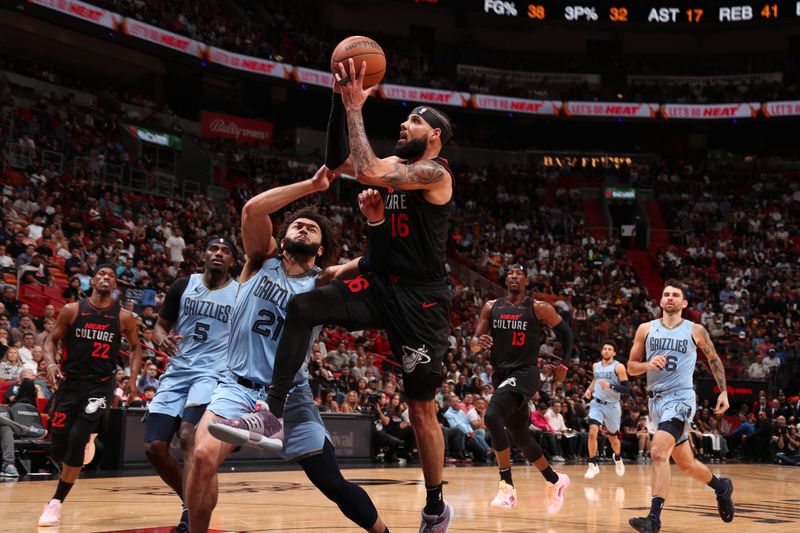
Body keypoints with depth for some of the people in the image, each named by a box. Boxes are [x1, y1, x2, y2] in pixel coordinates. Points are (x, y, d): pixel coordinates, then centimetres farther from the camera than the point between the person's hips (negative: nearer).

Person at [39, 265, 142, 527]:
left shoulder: (123, 316, 0)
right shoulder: (72, 310, 1)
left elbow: (135, 347, 13)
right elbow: (52, 340, 7)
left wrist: (133, 378, -1)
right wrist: (50, 363, -13)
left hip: (101, 384, -2)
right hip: (71, 381, 2)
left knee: (77, 439, -17)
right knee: (58, 445, 0)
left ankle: (56, 502, -5)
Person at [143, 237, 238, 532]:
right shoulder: (183, 286, 6)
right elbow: (161, 326, 12)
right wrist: (163, 339, -13)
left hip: (213, 374, -4)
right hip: (177, 372, 4)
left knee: (188, 436, -27)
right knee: (154, 447, -3)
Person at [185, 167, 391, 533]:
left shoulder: (323, 283, 4)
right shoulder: (263, 260, 5)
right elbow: (252, 209, -12)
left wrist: (377, 222, -28)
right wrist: (312, 185, -14)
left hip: (290, 396, 1)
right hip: (239, 387, 0)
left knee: (334, 484, 3)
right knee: (203, 456, -25)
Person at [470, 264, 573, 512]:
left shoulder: (539, 308, -3)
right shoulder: (491, 307, 8)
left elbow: (565, 332, 9)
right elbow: (473, 345, 7)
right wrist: (479, 342, -16)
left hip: (525, 373, -6)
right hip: (501, 374, 6)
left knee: (492, 416, -28)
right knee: (519, 435, 13)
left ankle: (507, 485, -23)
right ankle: (555, 480, 35)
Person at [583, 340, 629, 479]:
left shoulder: (618, 367, -10)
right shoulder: (596, 366, 6)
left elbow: (627, 388, -15)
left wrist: (610, 386, -28)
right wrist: (589, 389, 8)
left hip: (612, 405, -2)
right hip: (596, 403, 3)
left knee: (612, 437, 14)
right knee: (592, 432, -19)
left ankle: (618, 458, 46)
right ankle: (593, 465, -12)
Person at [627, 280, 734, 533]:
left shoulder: (695, 330, 0)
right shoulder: (646, 329, 5)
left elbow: (714, 359, 14)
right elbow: (631, 367, 7)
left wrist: (723, 391, 9)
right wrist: (649, 364, -14)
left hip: (680, 398, -5)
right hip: (656, 400, 5)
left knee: (658, 452, -26)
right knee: (686, 463, 17)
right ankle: (722, 487, 45)